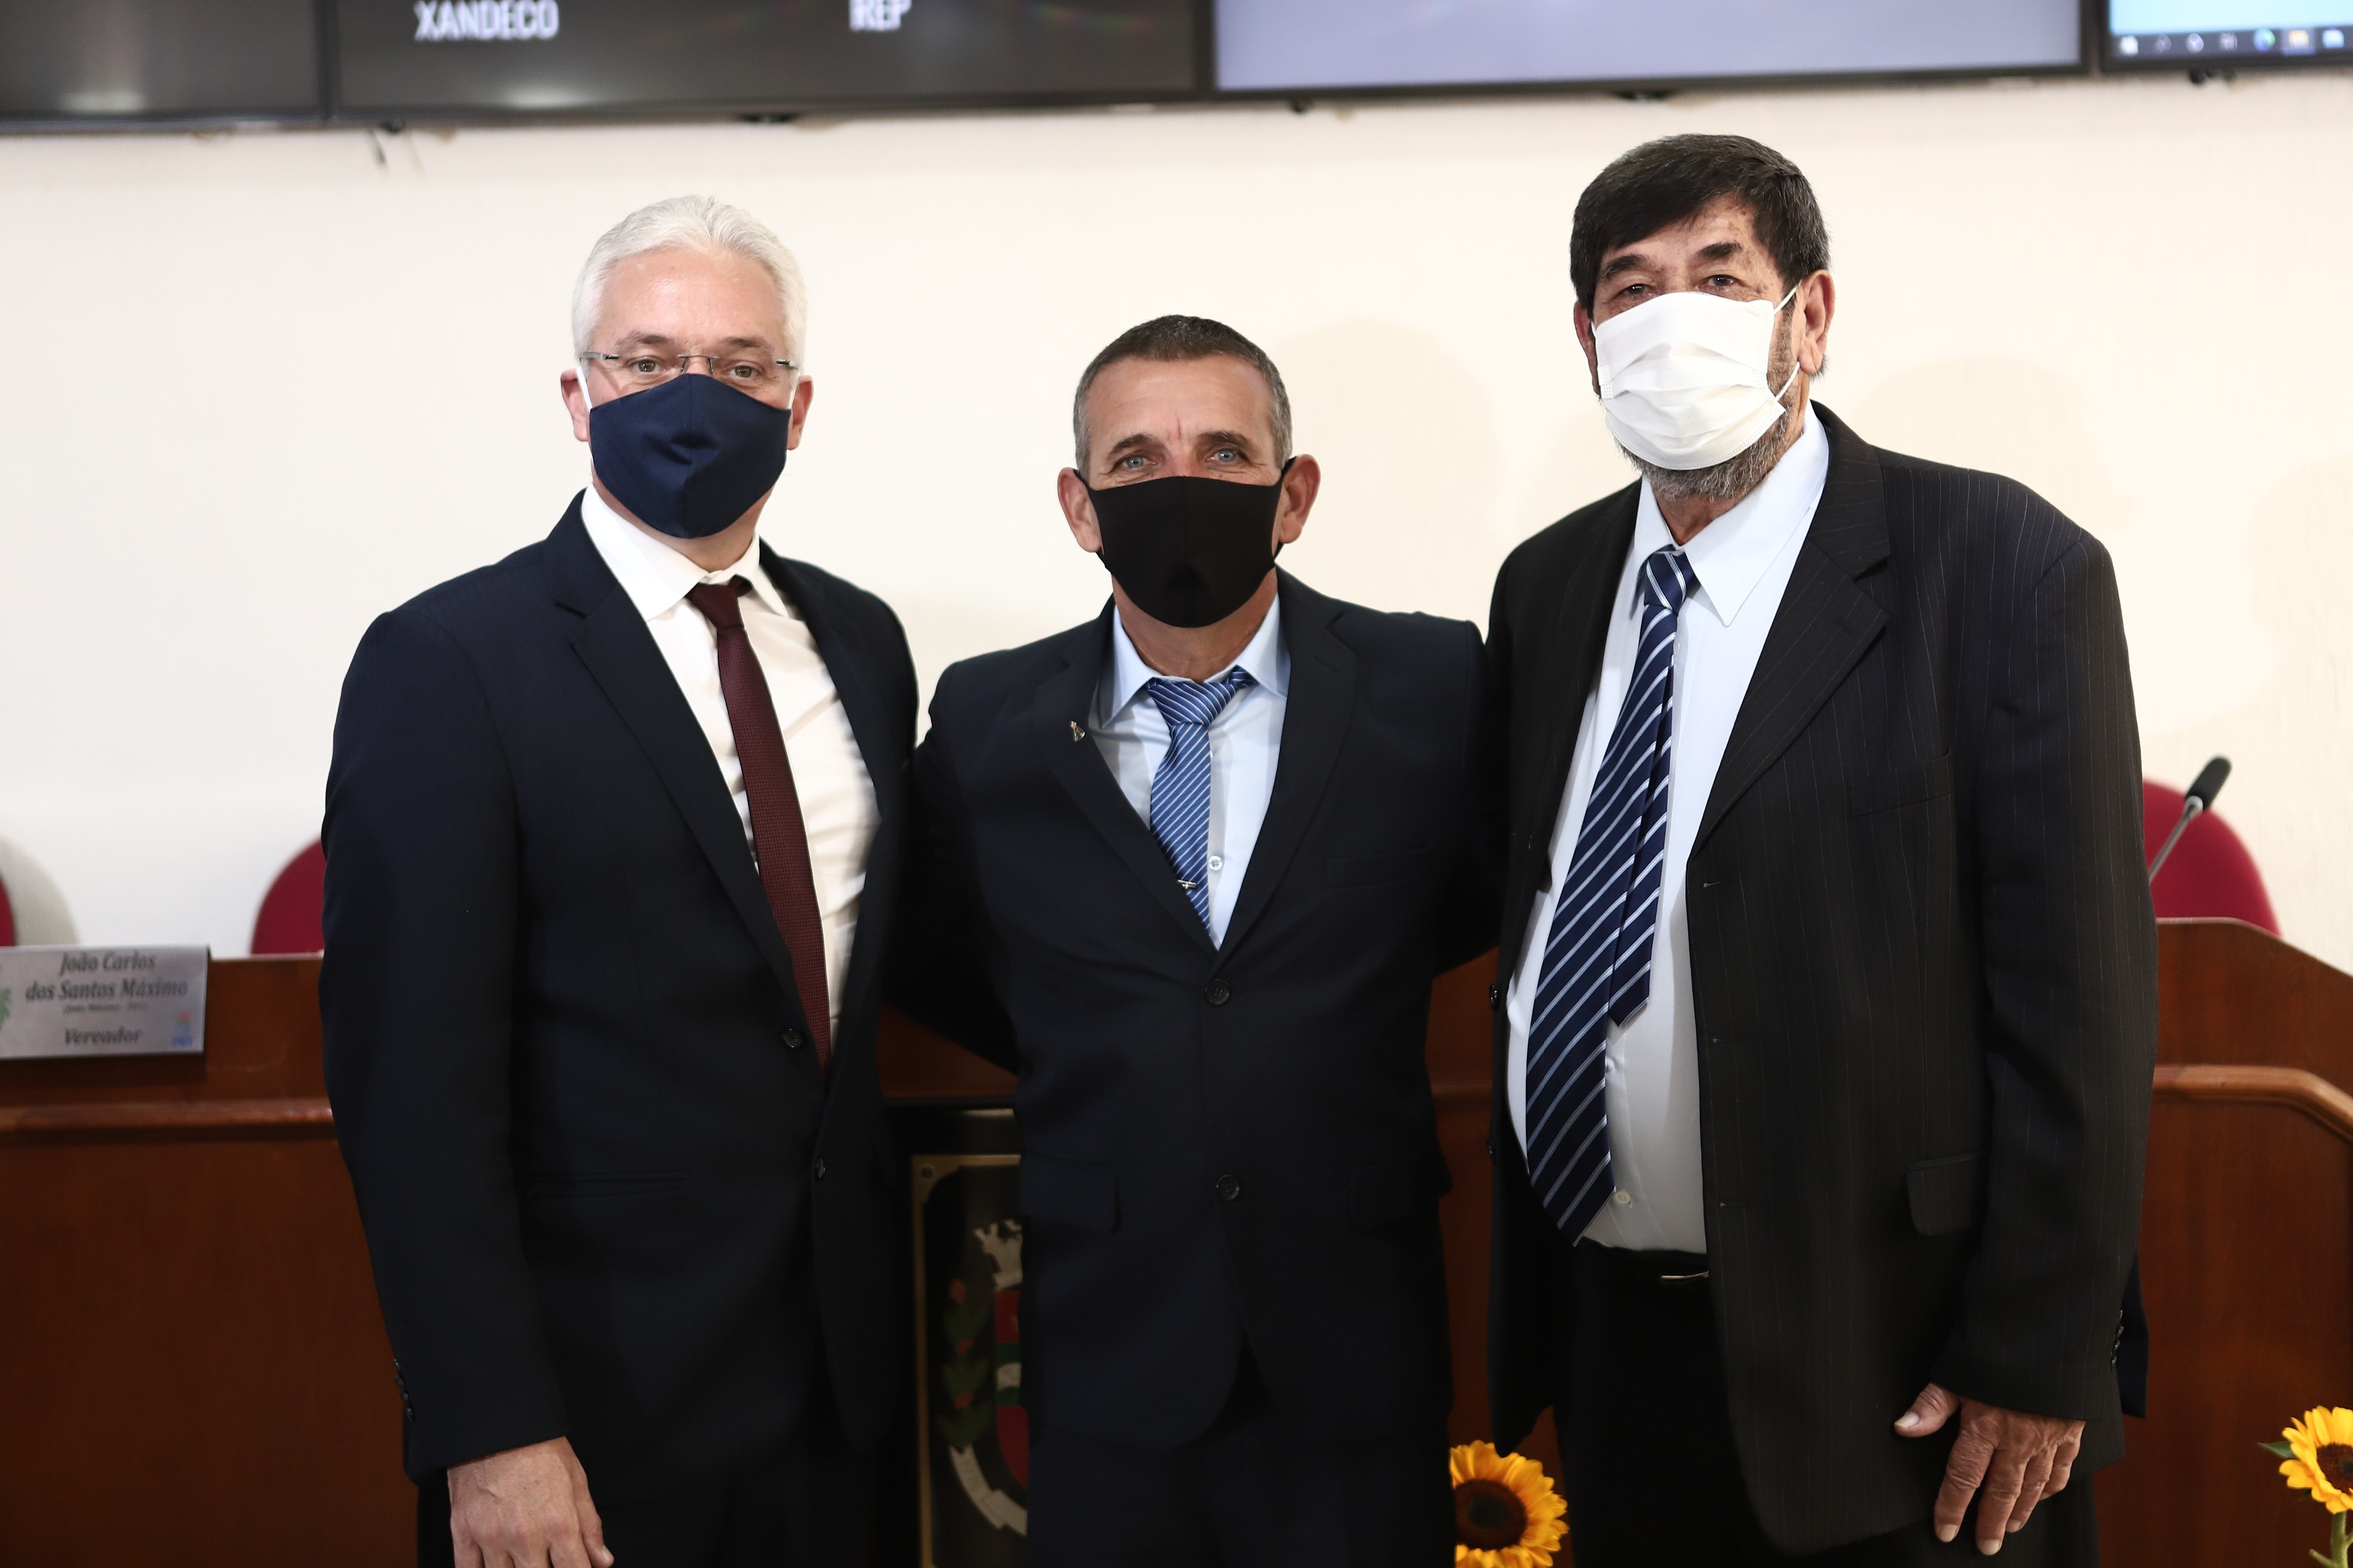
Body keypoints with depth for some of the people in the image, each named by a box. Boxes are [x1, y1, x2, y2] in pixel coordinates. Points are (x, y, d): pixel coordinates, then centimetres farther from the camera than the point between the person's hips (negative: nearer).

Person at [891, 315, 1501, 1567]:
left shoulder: (1432, 689, -5)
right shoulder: (989, 723, -2)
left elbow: (1494, 894, 11)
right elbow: (920, 955, 12)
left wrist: (1321, 995, 4)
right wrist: (1079, 1065, 5)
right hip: (1109, 1366, 1)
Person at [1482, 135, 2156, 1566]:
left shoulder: (2004, 568, -10)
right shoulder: (1546, 589, 6)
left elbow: (2079, 997, -12)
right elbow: (1535, 955, 10)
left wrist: (2037, 1359, -13)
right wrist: (1527, 1315, 10)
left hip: (1893, 1372, -4)